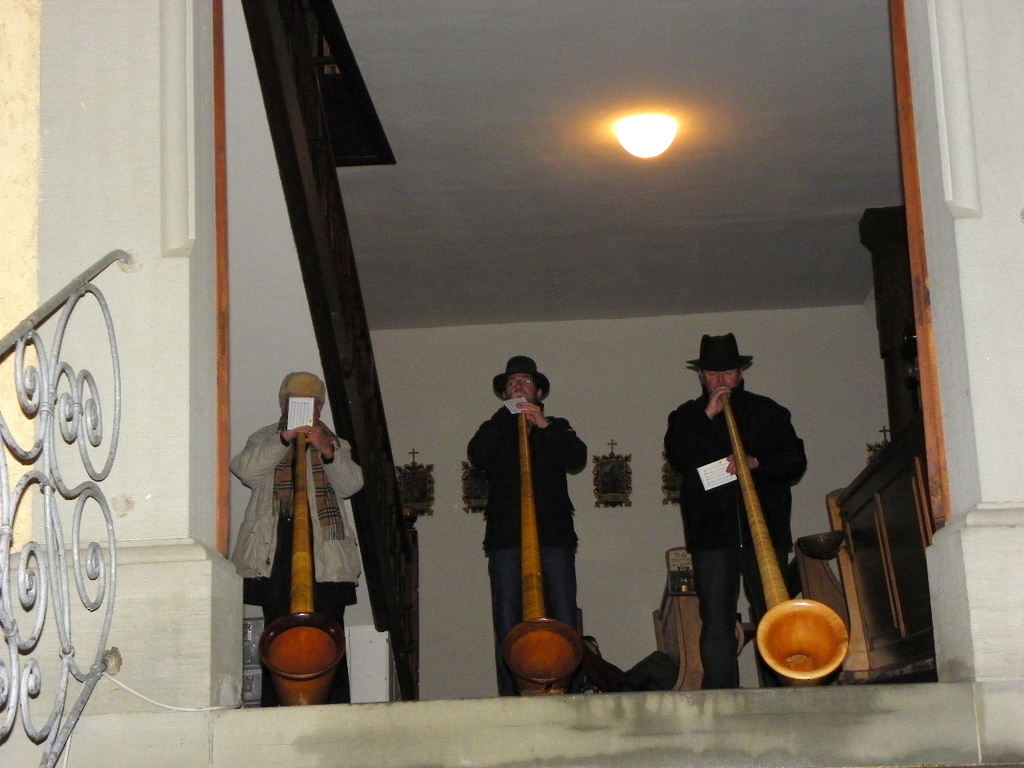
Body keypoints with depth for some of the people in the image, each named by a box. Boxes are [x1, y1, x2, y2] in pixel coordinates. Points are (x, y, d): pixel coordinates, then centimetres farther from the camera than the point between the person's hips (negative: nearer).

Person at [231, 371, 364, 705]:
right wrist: (284, 439, -16)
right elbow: (245, 470, -5)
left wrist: (327, 451, -19)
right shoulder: (265, 439, 16)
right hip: (275, 553, 0)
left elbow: (351, 483, -2)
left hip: (323, 551, 0)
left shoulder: (335, 444, 17)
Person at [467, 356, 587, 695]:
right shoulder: (495, 429, 23)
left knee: (564, 624, -8)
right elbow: (477, 455, 0)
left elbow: (578, 459, 3)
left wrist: (544, 425, -6)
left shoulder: (557, 428, 23)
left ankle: (572, 696, -7)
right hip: (506, 539, 0)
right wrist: (508, 413, 1)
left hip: (554, 538, 0)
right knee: (507, 626, -7)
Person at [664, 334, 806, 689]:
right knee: (716, 621, -5)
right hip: (712, 532, 0)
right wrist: (708, 415, -9)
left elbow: (796, 460, 7)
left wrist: (757, 462, -10)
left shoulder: (767, 411, 16)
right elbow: (678, 458, -4)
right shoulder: (686, 416, 15)